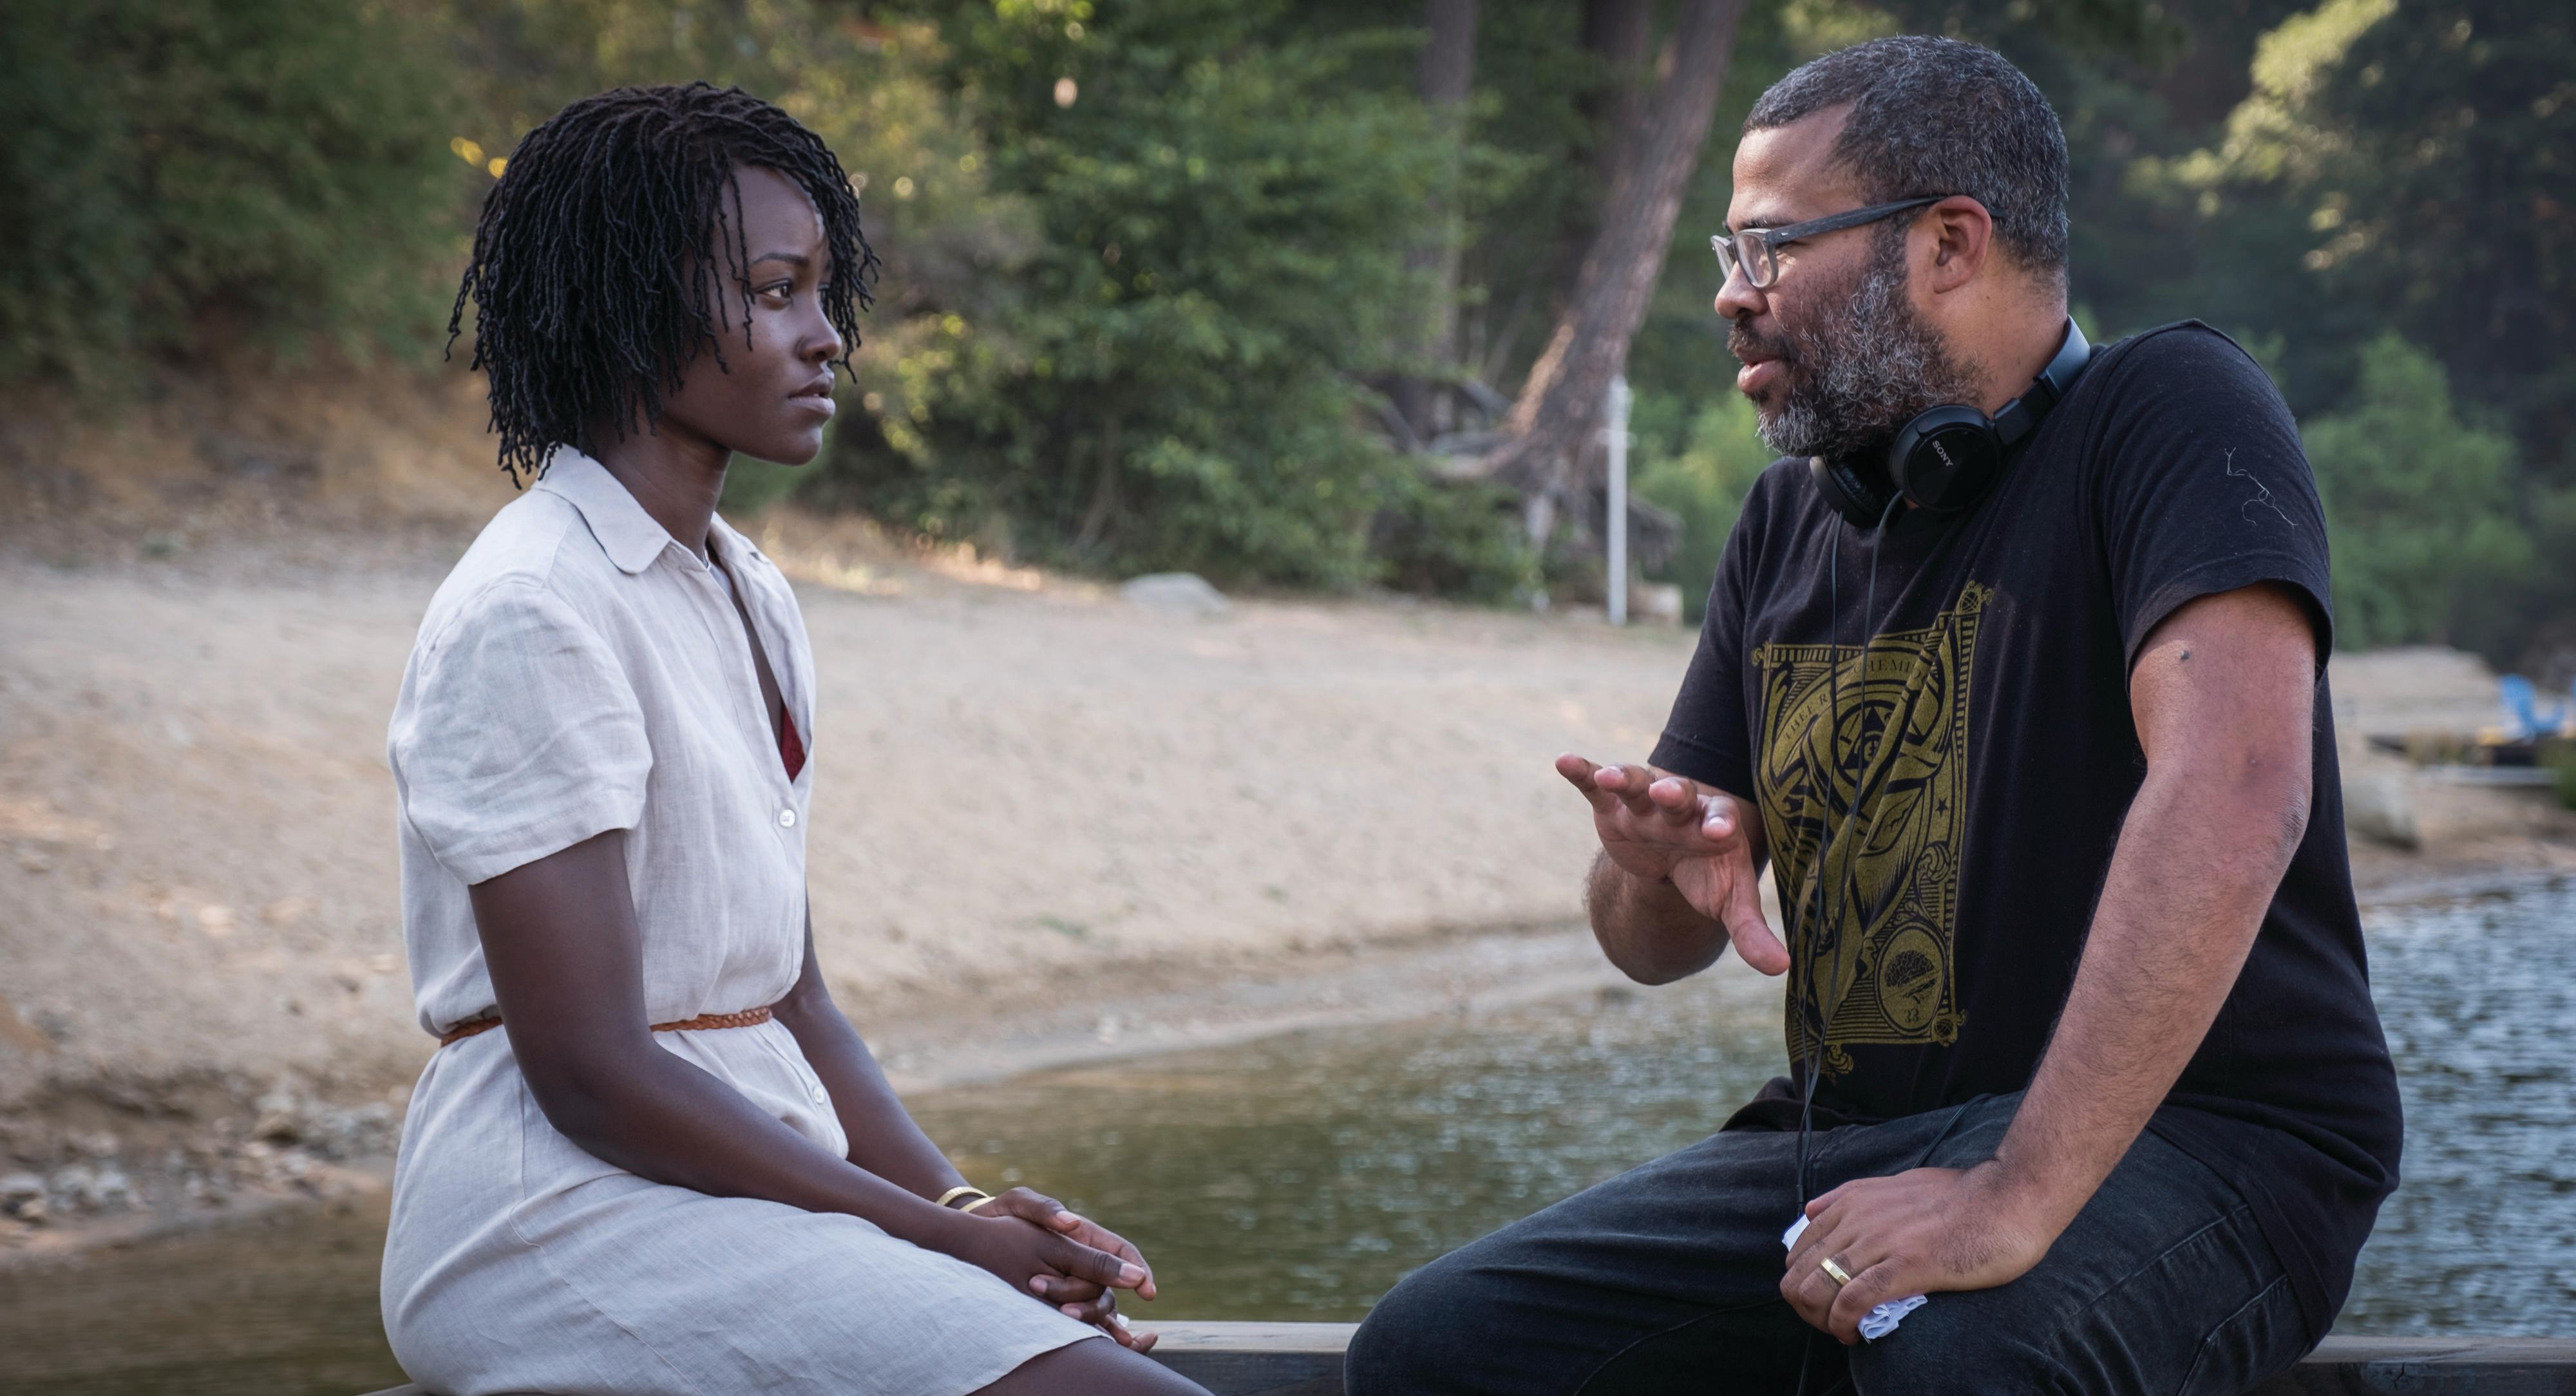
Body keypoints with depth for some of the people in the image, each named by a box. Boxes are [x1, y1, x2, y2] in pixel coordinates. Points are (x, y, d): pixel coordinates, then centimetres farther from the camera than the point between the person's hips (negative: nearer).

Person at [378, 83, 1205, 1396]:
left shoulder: (749, 599, 15)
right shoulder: (530, 615, -13)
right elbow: (593, 1074, -16)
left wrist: (968, 1207, -1)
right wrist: (939, 1230, -14)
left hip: (749, 1177, 9)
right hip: (564, 1207, -9)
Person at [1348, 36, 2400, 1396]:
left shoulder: (2171, 416, -9)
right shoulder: (1791, 522, 13)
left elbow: (2236, 794, -27)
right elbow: (1654, 945, 17)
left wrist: (2018, 1195, -34)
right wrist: (1663, 866, -10)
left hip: (2177, 1133, -7)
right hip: (1848, 1135, 7)